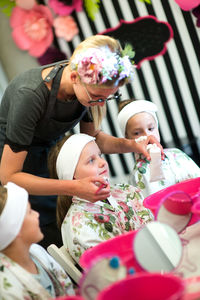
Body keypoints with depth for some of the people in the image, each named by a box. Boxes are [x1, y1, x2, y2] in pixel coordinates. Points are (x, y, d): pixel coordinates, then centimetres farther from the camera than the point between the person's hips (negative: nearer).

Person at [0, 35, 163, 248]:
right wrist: (73, 188, -41)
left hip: (52, 146, 5)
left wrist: (132, 145, -20)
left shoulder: (90, 85, -20)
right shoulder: (31, 95, -37)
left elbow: (92, 137, -1)